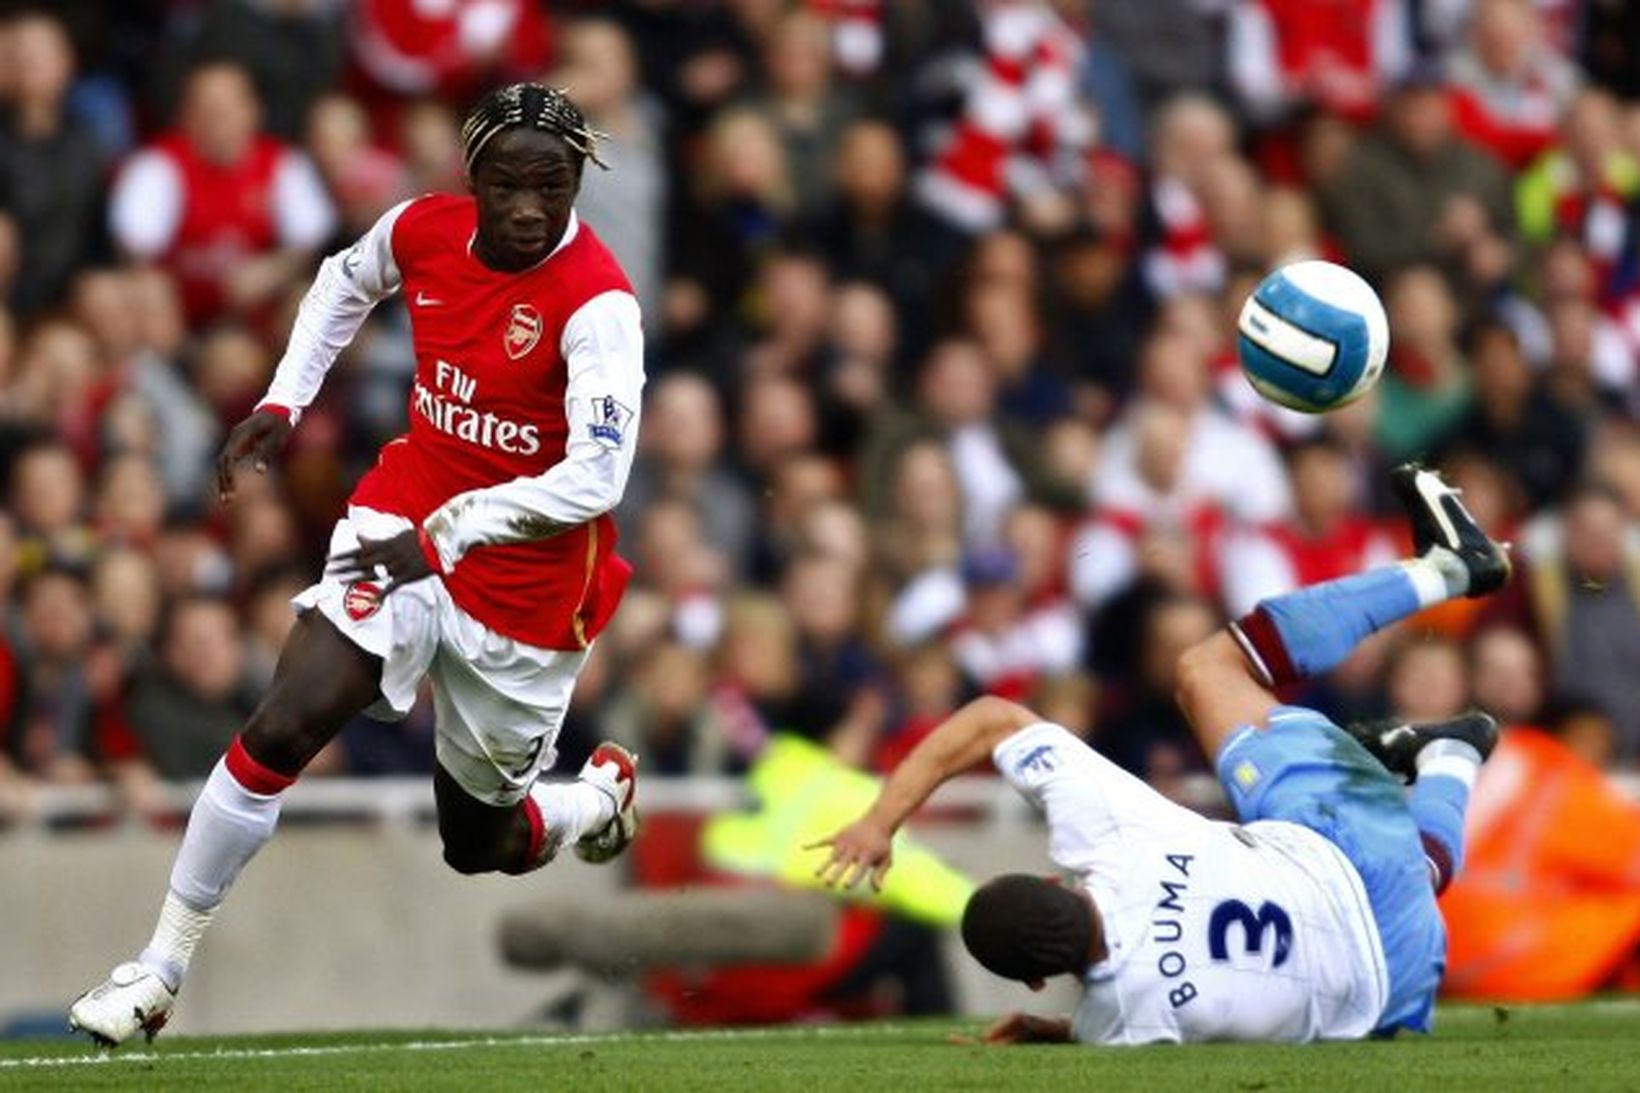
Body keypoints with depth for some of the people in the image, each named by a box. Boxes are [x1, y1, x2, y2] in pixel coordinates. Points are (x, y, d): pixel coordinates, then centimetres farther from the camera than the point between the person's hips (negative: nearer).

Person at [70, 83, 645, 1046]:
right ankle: (161, 969, -9)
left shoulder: (596, 305, -23)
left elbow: (594, 478, -29)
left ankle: (601, 799, 47)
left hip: (526, 583, -3)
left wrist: (444, 534, -28)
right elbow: (345, 282, 19)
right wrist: (284, 403, 11)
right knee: (282, 728, -18)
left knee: (479, 843, 11)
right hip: (405, 524, 3)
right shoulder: (423, 230, -7)